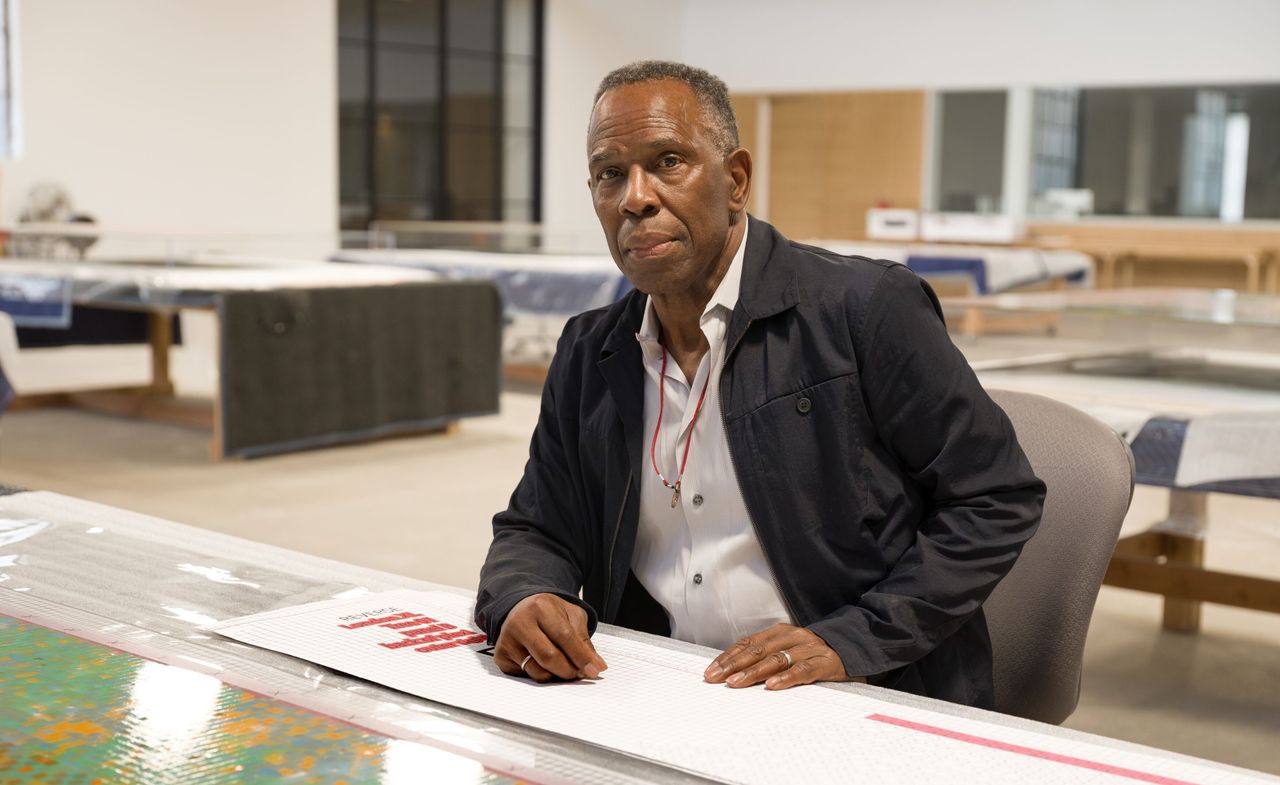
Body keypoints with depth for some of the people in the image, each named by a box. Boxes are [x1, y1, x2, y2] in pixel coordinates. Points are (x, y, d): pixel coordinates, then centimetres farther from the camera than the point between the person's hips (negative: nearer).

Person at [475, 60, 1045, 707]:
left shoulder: (866, 308, -8)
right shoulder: (587, 355, 10)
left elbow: (997, 501, -6)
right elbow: (535, 530, 15)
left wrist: (849, 640, -16)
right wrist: (521, 602, -10)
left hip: (860, 708, -4)